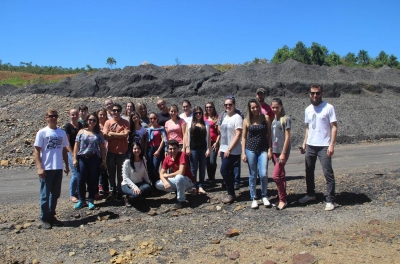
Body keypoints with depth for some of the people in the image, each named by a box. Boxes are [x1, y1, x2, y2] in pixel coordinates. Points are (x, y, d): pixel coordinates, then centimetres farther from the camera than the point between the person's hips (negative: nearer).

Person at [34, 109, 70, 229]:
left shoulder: (62, 132, 8)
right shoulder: (42, 132, -5)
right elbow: (36, 151, -7)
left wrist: (67, 165, 12)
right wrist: (39, 168, -15)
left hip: (58, 168, 5)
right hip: (46, 169, -5)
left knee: (55, 195, 13)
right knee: (45, 195, 3)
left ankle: (51, 216, 25)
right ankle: (44, 219, 14)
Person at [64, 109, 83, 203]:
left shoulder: (80, 125, 11)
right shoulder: (68, 126, -6)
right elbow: (67, 142, -9)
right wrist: (72, 153, -14)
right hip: (72, 153, -6)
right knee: (75, 175, -6)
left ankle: (78, 193, 20)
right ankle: (72, 195, 8)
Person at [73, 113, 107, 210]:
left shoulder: (98, 134, 6)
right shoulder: (81, 132, 7)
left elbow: (102, 148, 5)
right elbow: (76, 146, 5)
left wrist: (103, 160, 1)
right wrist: (75, 158, -2)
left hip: (94, 159, 0)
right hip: (82, 158, 0)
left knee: (93, 180, 4)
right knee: (81, 180, 2)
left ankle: (91, 200, 16)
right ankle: (82, 200, 17)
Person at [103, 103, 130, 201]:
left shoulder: (125, 122, -2)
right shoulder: (108, 122, 3)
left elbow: (125, 135, -14)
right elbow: (105, 136, -7)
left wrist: (112, 133, -9)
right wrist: (119, 135, -12)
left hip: (122, 151, -2)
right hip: (111, 151, 2)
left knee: (120, 173, 6)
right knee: (111, 173, 9)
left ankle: (119, 192, 18)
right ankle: (113, 192, 21)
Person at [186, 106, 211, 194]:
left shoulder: (206, 124, 6)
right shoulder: (190, 123, 5)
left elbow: (208, 137, 5)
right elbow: (187, 136, 3)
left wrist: (208, 149, -2)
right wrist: (187, 147, -4)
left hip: (203, 149, 1)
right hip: (193, 149, -1)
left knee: (202, 168, 4)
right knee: (193, 168, 3)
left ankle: (200, 186, 9)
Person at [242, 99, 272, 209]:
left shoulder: (265, 118, 2)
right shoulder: (246, 120, 2)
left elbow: (269, 134, 3)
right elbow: (244, 137, 5)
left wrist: (270, 149, -3)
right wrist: (243, 153, 0)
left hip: (263, 150, 0)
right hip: (251, 150, 1)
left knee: (263, 174, -9)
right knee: (253, 175, 6)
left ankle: (264, 196, 14)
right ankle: (254, 199, 17)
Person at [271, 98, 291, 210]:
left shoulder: (286, 119, -8)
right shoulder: (273, 119, 11)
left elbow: (287, 137, -12)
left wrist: (283, 153, -16)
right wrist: (270, 150, 10)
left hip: (282, 152, -7)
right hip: (274, 151, 7)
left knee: (276, 176, -11)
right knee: (281, 176, 13)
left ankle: (282, 200, 3)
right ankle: (283, 198, 21)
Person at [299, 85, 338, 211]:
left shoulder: (329, 108, -6)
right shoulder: (308, 109, 10)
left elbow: (334, 127, -9)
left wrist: (331, 144, -17)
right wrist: (304, 143, 10)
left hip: (324, 146, -6)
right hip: (310, 146, 6)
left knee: (328, 173, -4)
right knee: (309, 171, 15)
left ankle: (330, 200, 2)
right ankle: (310, 194, 31)